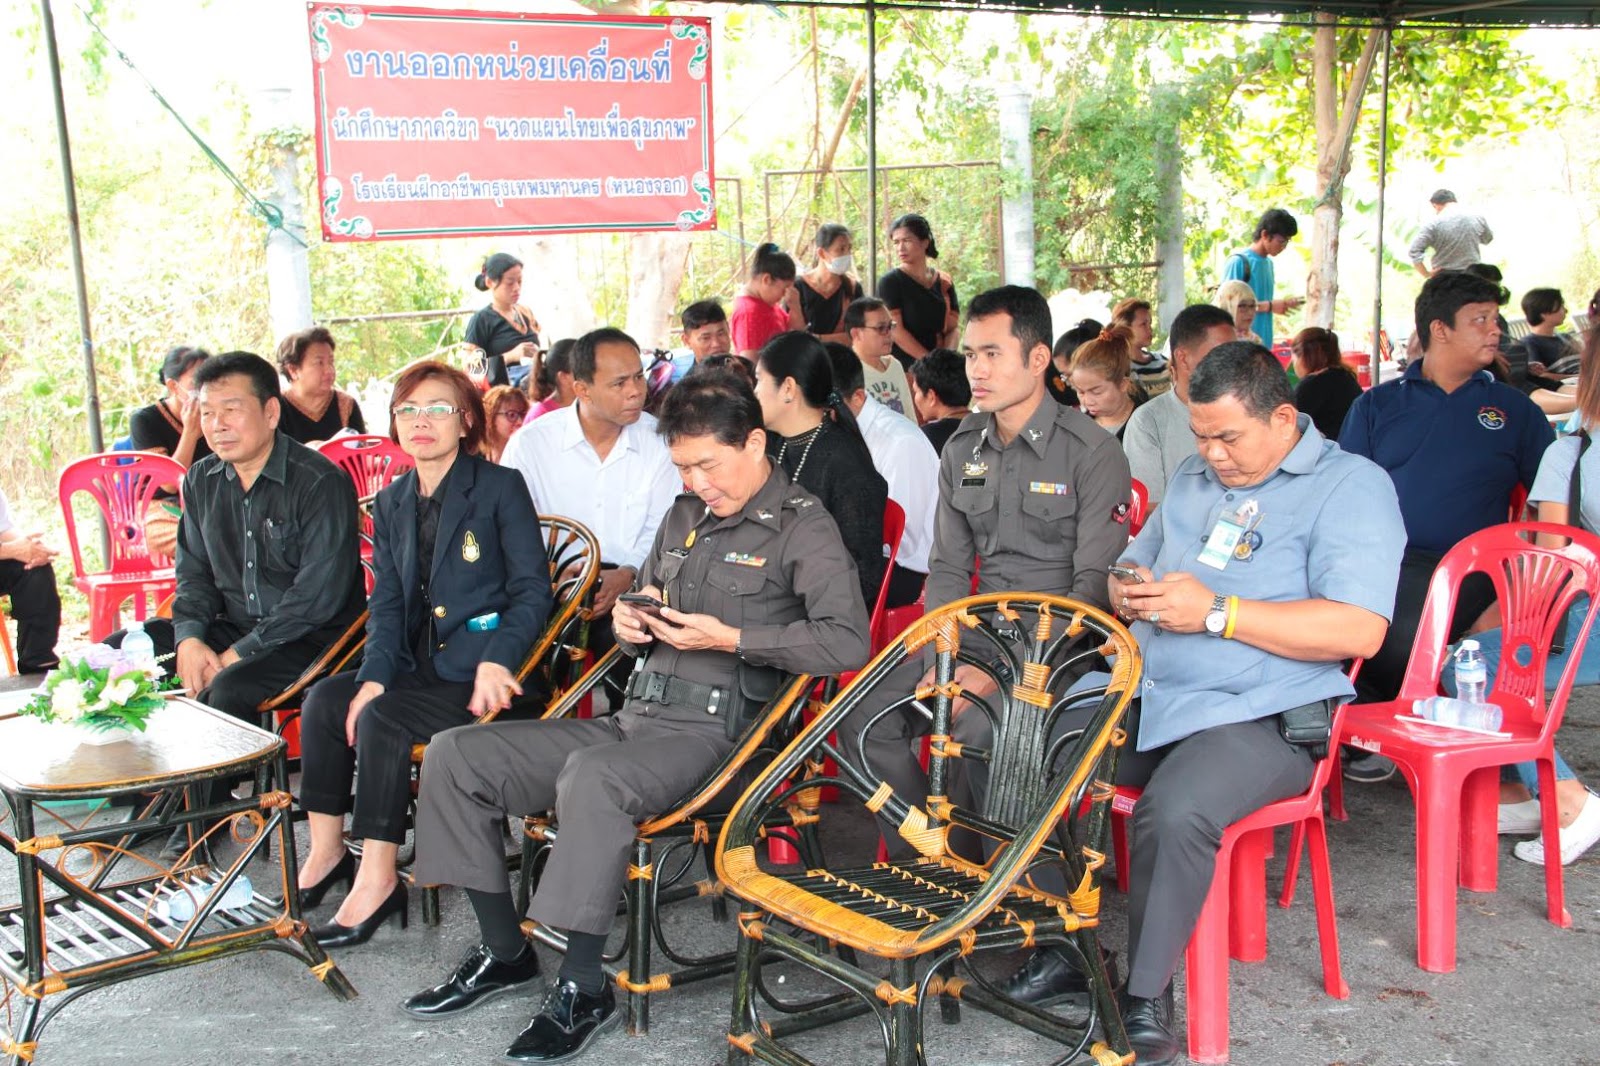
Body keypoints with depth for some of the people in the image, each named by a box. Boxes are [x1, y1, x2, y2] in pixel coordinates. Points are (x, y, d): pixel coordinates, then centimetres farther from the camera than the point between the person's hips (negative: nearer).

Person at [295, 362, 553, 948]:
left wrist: (496, 662, -22)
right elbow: (387, 603, 10)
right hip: (421, 666, 6)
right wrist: (374, 676, -6)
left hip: (482, 672, -6)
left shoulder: (501, 487, -4)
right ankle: (326, 851, -3)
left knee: (381, 718, -26)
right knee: (324, 698, -14)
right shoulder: (393, 502, 14)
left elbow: (532, 590, -8)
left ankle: (377, 877, -18)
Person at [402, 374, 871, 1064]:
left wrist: (730, 638, -18)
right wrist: (629, 623, 7)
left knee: (593, 777, -38)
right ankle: (504, 951, 7)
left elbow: (847, 642, -17)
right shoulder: (685, 516, 19)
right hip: (633, 719, 8)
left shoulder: (802, 526, -4)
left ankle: (584, 990, -23)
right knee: (456, 755, -2)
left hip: (712, 730, -8)